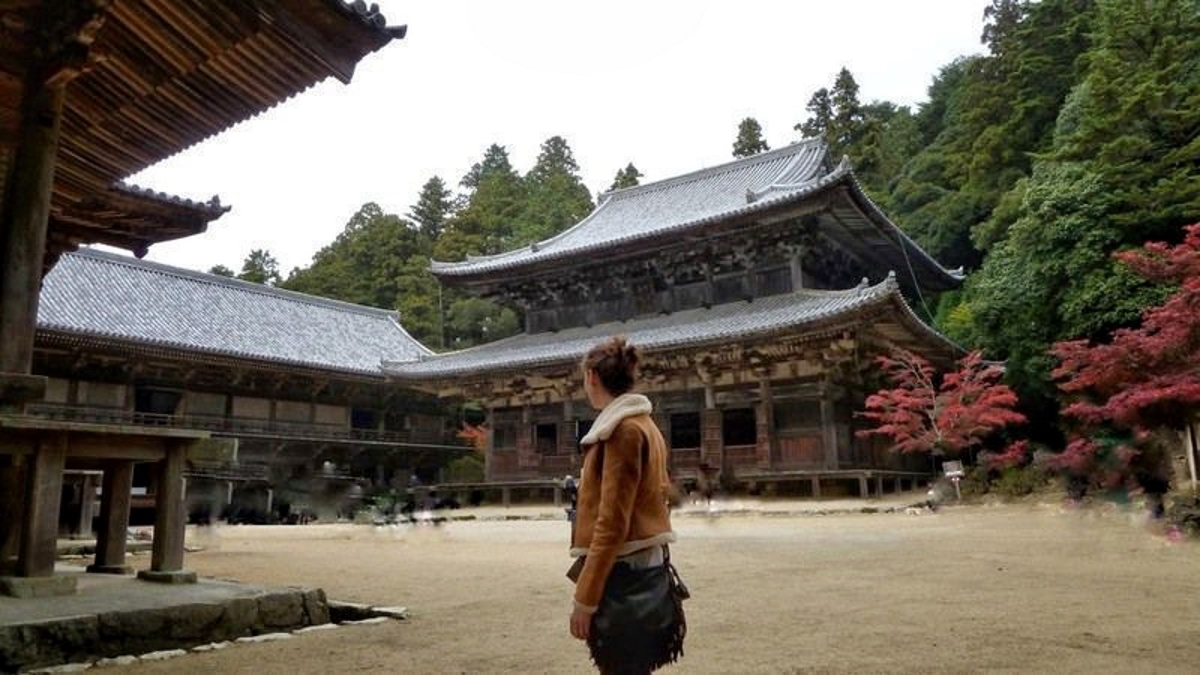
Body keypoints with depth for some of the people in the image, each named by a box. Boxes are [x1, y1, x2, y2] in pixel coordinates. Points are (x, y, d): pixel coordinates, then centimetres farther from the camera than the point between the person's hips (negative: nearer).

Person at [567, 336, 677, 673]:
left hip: (622, 572, -10)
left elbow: (612, 521, -21)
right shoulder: (644, 425, 14)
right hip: (643, 565, 10)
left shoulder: (623, 429, -16)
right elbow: (660, 494, 17)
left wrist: (585, 598, -19)